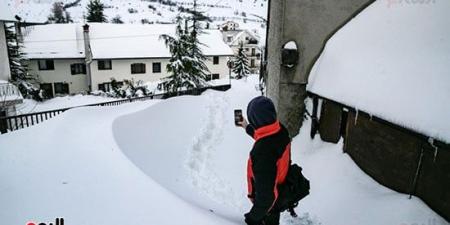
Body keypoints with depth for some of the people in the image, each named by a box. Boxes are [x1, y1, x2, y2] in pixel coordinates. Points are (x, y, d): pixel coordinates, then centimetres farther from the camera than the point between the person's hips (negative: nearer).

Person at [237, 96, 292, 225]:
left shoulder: (262, 151, -44)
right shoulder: (281, 130, -19)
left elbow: (265, 193, -36)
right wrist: (248, 128, 22)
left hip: (267, 199, -7)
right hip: (281, 190, 7)